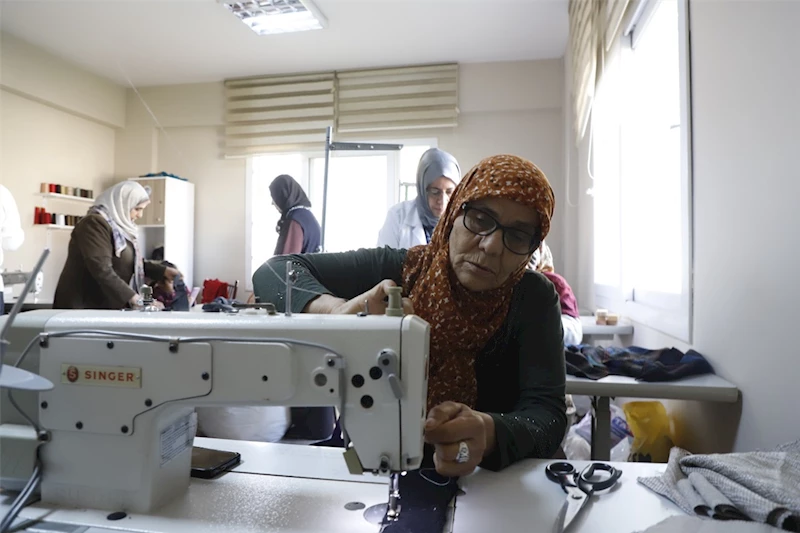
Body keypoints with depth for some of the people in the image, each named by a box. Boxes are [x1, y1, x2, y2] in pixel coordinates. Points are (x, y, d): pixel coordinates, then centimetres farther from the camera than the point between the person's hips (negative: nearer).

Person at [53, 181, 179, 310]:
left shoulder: (121, 227, 12)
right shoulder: (94, 223, -16)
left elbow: (135, 262, 20)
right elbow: (102, 270, -26)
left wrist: (163, 271, 6)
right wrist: (133, 298, -28)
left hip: (108, 306, 9)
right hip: (83, 305, -9)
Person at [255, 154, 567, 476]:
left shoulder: (533, 299, -9)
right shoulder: (399, 271, -10)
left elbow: (548, 414, -15)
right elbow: (274, 271, -15)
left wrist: (488, 433, -36)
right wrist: (334, 309, -35)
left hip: (487, 482, 0)